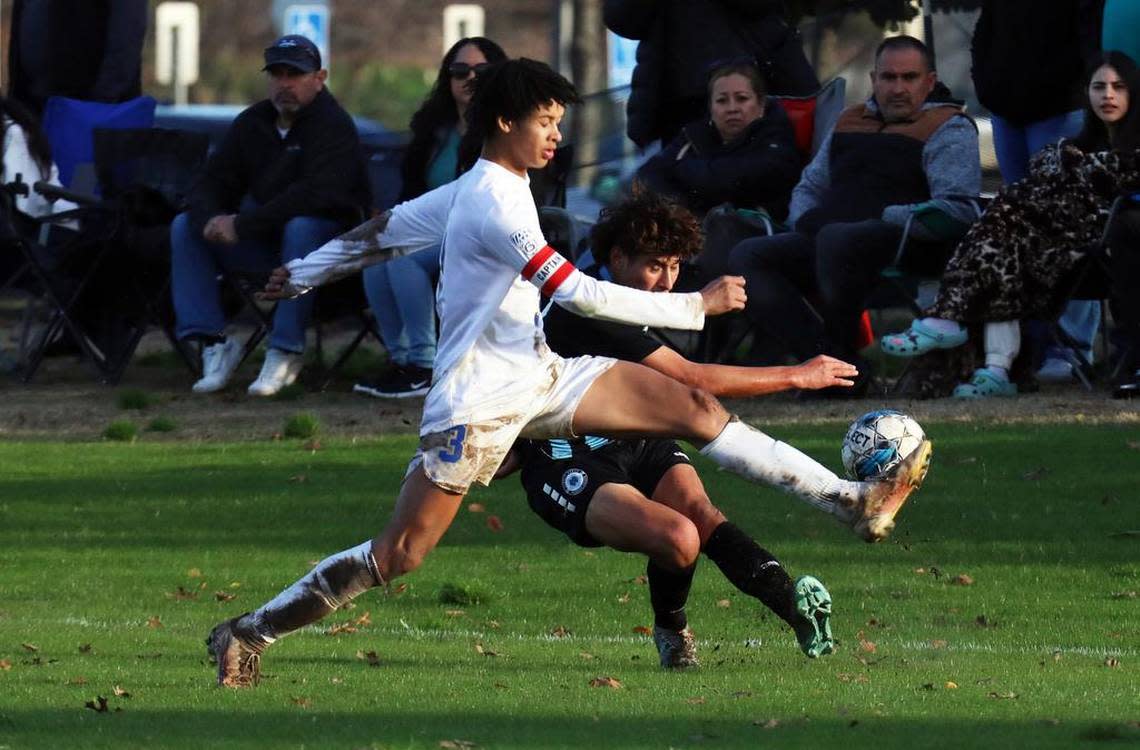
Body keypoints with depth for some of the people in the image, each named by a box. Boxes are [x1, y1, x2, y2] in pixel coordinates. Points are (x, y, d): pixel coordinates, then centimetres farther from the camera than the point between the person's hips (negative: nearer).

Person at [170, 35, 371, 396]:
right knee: (185, 226, -7)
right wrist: (210, 220, -21)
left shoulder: (333, 126, -14)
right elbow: (212, 184, 5)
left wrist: (242, 225, -30)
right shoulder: (253, 123, 8)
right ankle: (214, 342, -16)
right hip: (263, 243, 7)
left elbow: (314, 194, -29)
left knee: (302, 227, -40)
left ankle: (285, 351, -35)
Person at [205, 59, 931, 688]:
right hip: (481, 399, -9)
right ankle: (247, 634, -3)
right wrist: (697, 305, -18)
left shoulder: (474, 189, 9)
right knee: (398, 554, -13)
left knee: (694, 407, 0)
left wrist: (303, 273, 35)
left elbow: (380, 230, 21)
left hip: (540, 378, 9)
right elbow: (581, 294, -25)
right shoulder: (494, 205, -21)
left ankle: (855, 501, -2)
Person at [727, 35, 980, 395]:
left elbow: (956, 210, -10)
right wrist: (806, 220, 12)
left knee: (836, 239, -39)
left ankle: (843, 361, -22)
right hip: (823, 241, 8)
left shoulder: (948, 129, 6)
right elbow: (809, 187, 37)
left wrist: (883, 218, -15)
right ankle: (823, 356, -28)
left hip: (906, 246, -7)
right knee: (746, 257, -14)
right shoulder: (850, 123, 28)